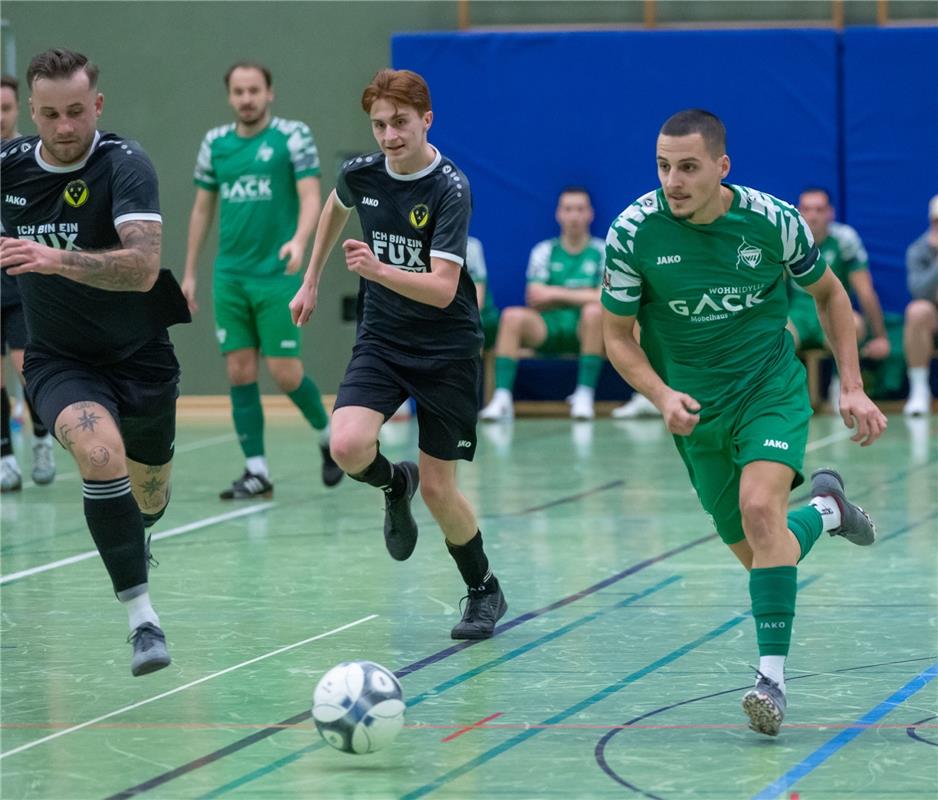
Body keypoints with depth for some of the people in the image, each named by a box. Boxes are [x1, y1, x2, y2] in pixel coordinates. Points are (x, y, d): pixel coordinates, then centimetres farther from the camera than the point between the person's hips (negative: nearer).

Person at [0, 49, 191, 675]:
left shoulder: (126, 165, -21)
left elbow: (143, 267, -35)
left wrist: (58, 259, -46)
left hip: (142, 359, -1)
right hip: (58, 360, 1)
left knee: (149, 501, 17)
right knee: (100, 453, -30)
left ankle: (129, 545, 56)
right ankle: (143, 618, -26)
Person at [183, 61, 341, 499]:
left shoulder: (293, 136, -4)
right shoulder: (215, 143, 8)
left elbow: (310, 197, -11)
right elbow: (202, 208, 16)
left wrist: (300, 241, -30)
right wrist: (189, 273, 14)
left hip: (277, 274, -4)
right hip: (230, 276, 4)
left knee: (284, 371, -5)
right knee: (240, 371, 0)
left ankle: (327, 434, 22)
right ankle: (256, 470, 5)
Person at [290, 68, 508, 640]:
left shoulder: (451, 189, -20)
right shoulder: (360, 174, -5)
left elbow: (442, 289, -27)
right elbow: (336, 207, 22)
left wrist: (379, 270, -42)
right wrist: (312, 280, 27)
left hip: (447, 350, -4)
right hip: (381, 339, 4)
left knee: (437, 487, -1)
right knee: (348, 446, -23)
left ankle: (484, 592, 24)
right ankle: (395, 484, 14)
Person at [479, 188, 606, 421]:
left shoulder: (602, 251, 6)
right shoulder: (544, 251, 11)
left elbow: (604, 298, -8)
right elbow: (535, 298, 2)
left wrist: (557, 294, -5)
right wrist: (581, 296, -5)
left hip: (585, 331, -2)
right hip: (547, 328, 2)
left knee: (595, 311, -36)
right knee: (512, 316, -27)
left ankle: (585, 393, -31)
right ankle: (502, 396, -31)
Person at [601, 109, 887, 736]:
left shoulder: (774, 221, -16)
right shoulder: (633, 233, -16)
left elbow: (828, 292, 4)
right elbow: (617, 335, -4)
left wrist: (853, 388, -2)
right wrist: (663, 397, -21)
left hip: (772, 386, -2)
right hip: (695, 406, 2)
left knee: (760, 508, -28)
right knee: (756, 552, 7)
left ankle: (772, 677, -24)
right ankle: (825, 508, 42)